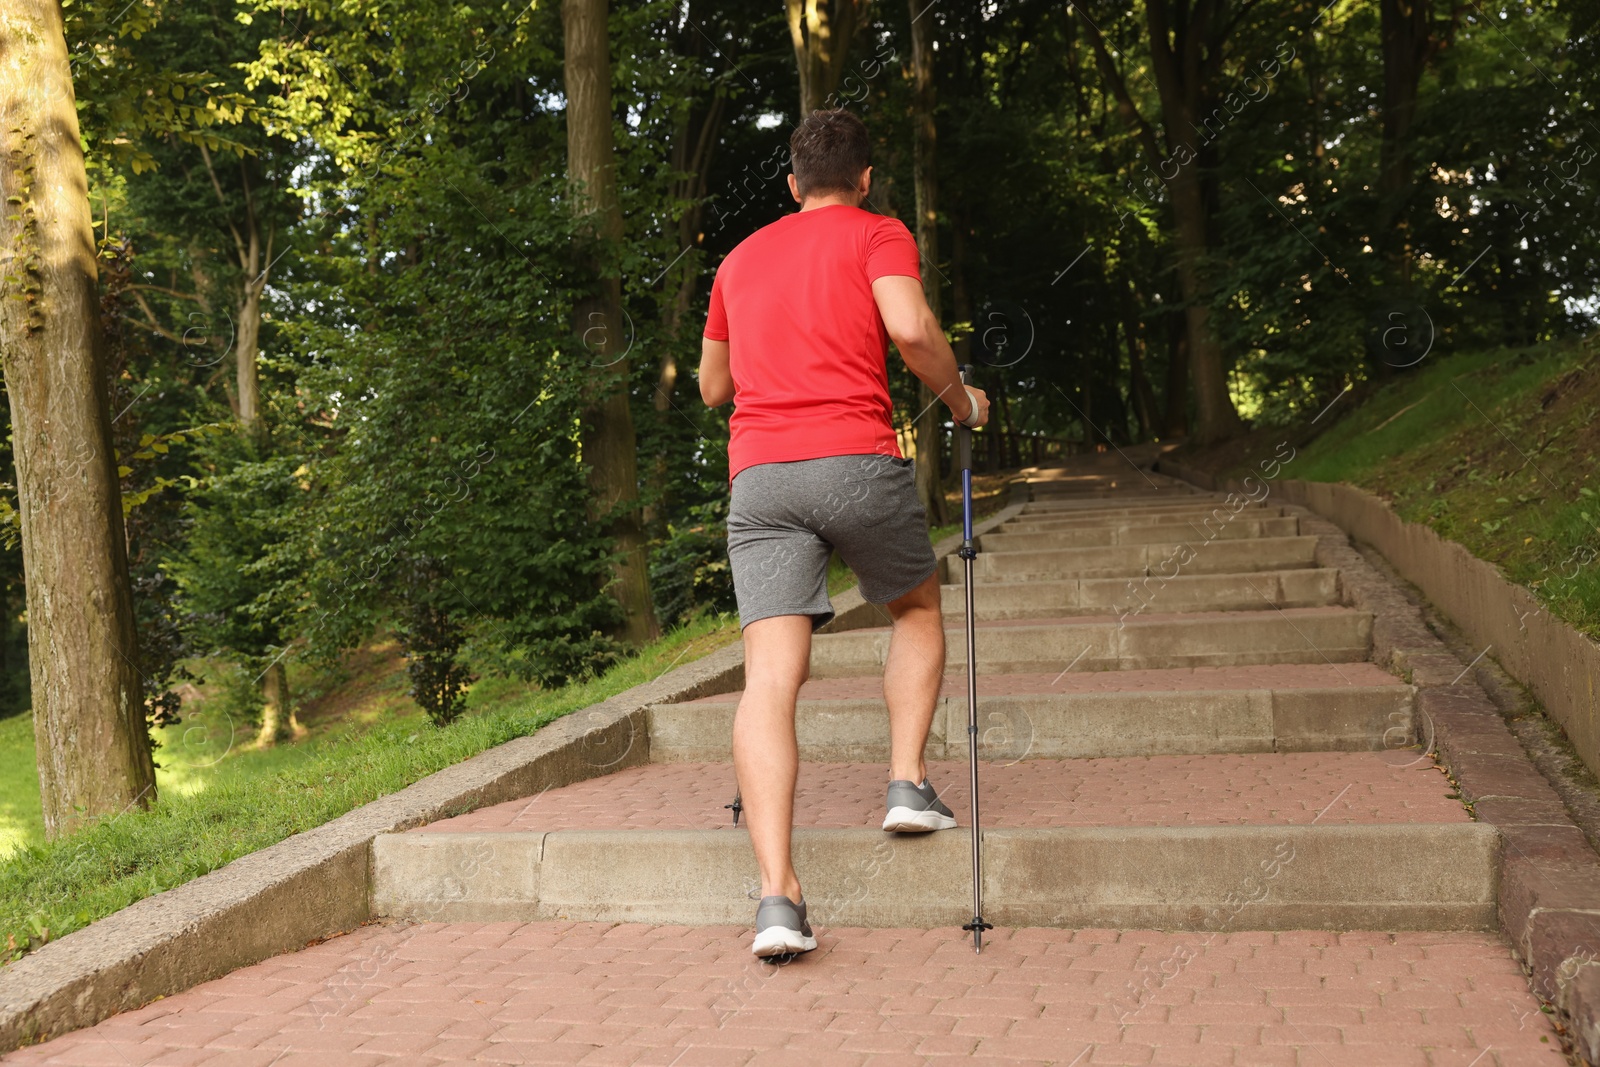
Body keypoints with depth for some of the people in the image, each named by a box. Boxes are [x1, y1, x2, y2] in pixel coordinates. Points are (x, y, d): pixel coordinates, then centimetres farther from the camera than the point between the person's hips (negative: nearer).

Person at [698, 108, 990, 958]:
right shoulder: (878, 234, 10)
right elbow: (910, 328, -9)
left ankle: (777, 896, -17)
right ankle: (909, 784, 12)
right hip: (856, 458, -3)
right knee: (917, 610, 25)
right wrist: (962, 401, 7)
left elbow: (713, 387, 32)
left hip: (758, 474, 3)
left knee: (770, 676, -7)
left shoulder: (741, 258, 24)